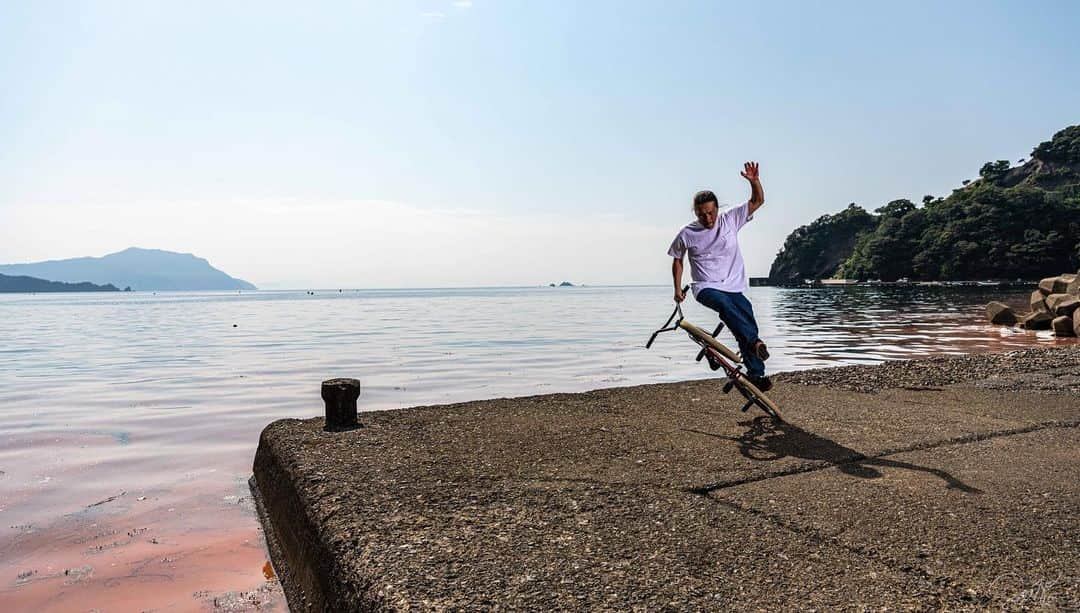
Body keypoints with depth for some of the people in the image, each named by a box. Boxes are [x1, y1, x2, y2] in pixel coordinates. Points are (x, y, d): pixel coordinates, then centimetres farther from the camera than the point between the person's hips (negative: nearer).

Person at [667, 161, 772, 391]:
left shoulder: (730, 219, 0)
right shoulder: (687, 234, -3)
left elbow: (758, 201, -1)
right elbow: (677, 260, 11)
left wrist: (754, 181, -19)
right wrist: (678, 288, 8)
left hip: (734, 287, 3)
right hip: (706, 287, -2)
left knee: (748, 317, -8)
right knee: (724, 303, -36)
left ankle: (756, 374, 2)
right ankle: (754, 342, -45)